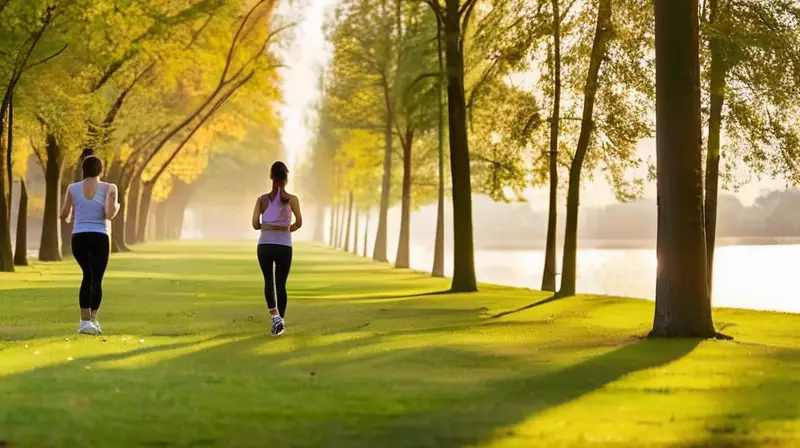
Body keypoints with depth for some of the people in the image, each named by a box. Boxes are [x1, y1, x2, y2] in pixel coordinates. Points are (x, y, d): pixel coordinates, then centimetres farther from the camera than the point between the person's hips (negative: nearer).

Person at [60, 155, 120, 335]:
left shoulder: (73, 188, 4)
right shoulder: (109, 188, -2)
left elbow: (64, 215, 9)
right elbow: (110, 215, -13)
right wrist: (117, 206, 9)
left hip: (78, 237, 3)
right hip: (99, 238, -3)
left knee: (88, 276, 20)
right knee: (97, 278, 5)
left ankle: (85, 320, 14)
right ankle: (92, 319, -9)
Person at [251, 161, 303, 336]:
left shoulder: (262, 199, 1)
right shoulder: (291, 199, -2)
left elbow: (255, 224, -2)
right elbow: (298, 223, 5)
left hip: (265, 245, 1)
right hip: (284, 246, -1)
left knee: (269, 281, 14)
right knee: (281, 284, 12)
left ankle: (275, 316, -7)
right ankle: (280, 321, 16)